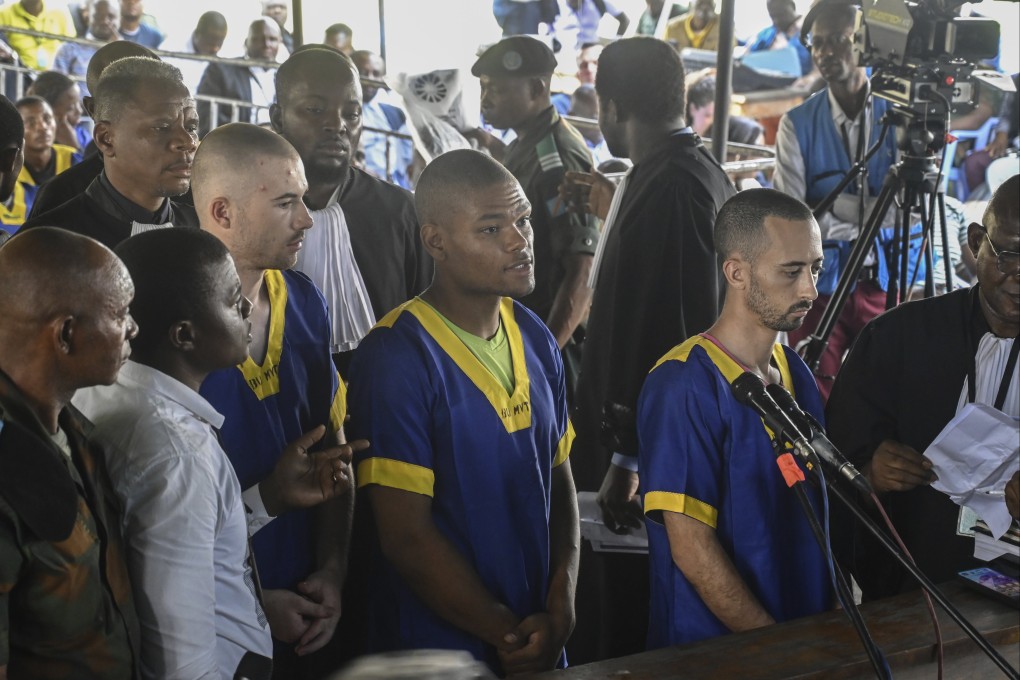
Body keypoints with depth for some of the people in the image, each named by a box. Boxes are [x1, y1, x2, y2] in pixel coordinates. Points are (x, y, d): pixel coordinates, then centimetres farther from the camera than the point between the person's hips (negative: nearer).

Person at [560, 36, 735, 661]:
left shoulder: (672, 186, -21)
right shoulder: (700, 171, 10)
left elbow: (680, 332, -25)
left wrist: (629, 459, -22)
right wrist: (615, 214, 20)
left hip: (648, 447, -10)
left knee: (627, 637, 2)